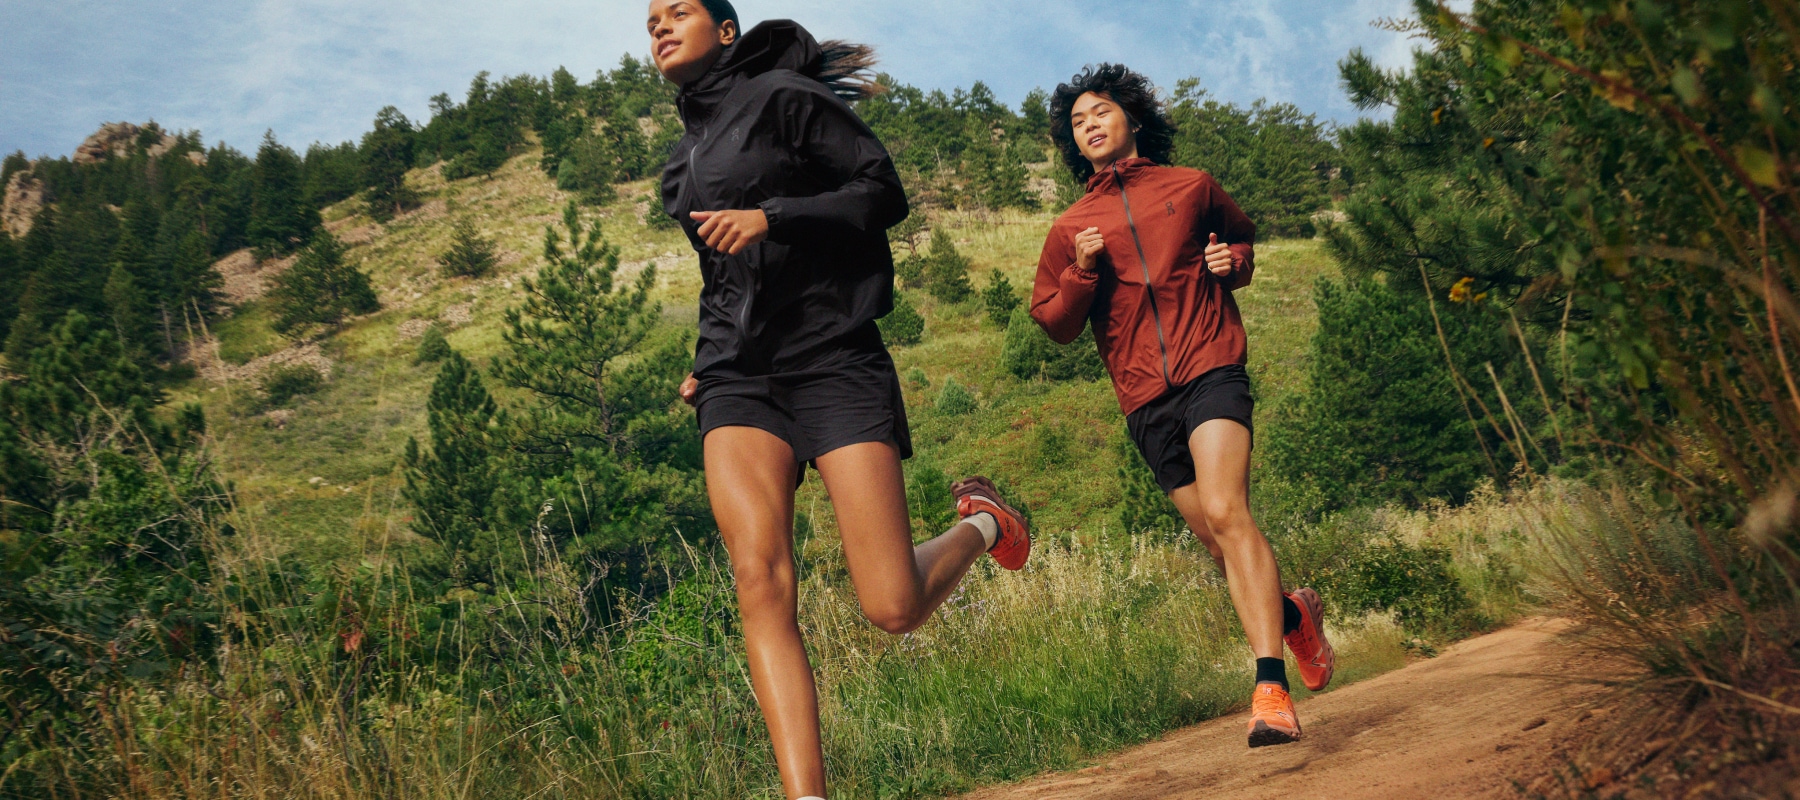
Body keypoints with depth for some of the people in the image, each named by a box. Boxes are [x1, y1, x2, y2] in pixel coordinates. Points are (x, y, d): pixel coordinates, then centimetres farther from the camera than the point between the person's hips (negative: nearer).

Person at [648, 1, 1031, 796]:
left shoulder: (783, 97, 3)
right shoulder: (685, 159, 23)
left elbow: (883, 192, -5)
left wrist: (772, 217, -16)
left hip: (831, 357, -5)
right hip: (737, 376, 6)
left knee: (895, 607, -11)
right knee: (760, 576, -19)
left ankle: (982, 522, 22)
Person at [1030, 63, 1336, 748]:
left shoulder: (1192, 188, 12)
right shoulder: (1070, 228, 14)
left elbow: (1245, 237, 29)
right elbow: (1054, 325, 13)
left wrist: (1235, 261, 5)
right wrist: (1083, 274, -6)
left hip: (1211, 370, -3)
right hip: (1145, 402, 3)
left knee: (1224, 512, -23)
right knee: (1218, 539, 4)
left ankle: (1270, 688, -30)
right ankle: (1293, 613, 34)